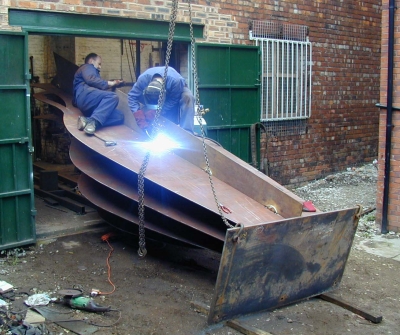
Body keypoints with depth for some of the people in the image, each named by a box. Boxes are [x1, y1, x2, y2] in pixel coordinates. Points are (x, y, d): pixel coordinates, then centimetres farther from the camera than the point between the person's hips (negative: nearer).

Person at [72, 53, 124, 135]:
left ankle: (88, 120, -32)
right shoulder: (87, 67, 19)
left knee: (119, 116, -14)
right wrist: (109, 83, -2)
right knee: (113, 96, -31)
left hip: (89, 107, 8)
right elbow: (90, 80, -5)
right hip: (84, 95, -8)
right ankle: (93, 121, -42)